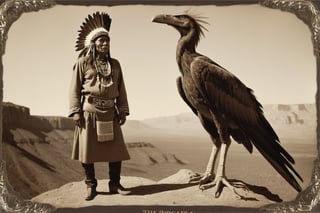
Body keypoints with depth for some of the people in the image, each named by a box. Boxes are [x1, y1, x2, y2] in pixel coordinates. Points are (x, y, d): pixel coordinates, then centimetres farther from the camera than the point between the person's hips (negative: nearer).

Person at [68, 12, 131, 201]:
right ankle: (91, 186, 15)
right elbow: (75, 88, -2)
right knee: (87, 149, 2)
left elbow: (121, 89, 12)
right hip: (89, 112, -3)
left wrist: (123, 111, 5)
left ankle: (115, 184, 16)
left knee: (116, 148, 4)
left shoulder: (115, 64, 12)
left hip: (110, 112, 3)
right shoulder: (83, 62, 1)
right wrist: (75, 111, -9)